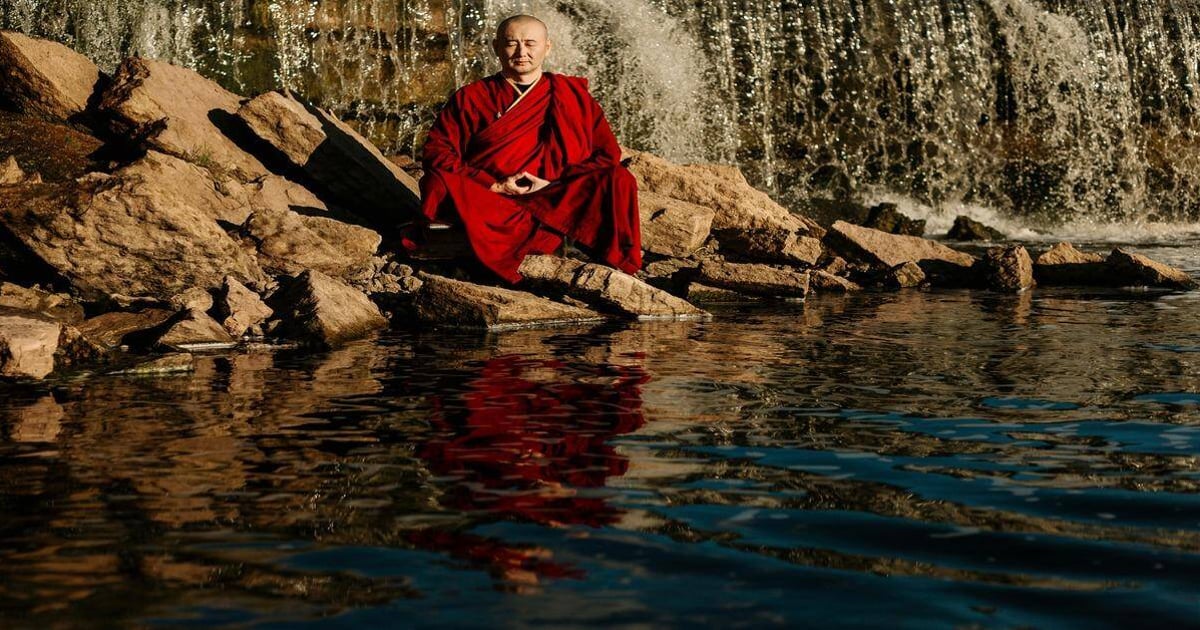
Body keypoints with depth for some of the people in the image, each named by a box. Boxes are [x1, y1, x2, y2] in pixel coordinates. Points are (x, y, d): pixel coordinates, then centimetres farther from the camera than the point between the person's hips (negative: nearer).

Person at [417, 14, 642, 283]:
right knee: (438, 183, -31)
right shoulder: (471, 97, 12)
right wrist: (495, 186, -10)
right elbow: (436, 151, 3)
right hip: (488, 202, 0)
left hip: (556, 202, 0)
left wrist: (556, 185, -8)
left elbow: (607, 154, 8)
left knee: (618, 180, -24)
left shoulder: (571, 93, 14)